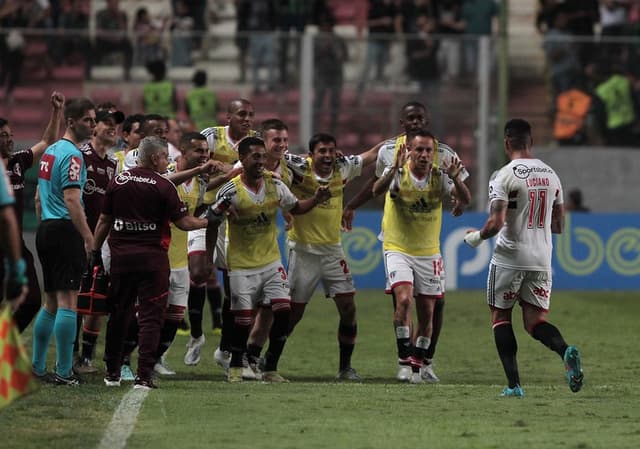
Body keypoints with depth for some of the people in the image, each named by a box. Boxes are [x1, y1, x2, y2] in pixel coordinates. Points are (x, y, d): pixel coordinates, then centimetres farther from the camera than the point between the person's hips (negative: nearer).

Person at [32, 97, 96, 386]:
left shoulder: (51, 151, 17)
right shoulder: (72, 155, -12)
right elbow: (71, 200, -20)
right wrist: (89, 237, -18)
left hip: (46, 230, 10)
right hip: (66, 231, -10)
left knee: (51, 302, 15)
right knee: (67, 302, -9)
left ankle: (37, 367, 18)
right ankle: (64, 373, -11)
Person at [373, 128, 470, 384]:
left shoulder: (439, 175, -6)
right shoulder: (399, 173, -13)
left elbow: (465, 200, -18)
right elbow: (377, 190, -34)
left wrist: (456, 179, -38)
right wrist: (394, 169, -52)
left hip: (429, 253, 3)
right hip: (398, 249, -3)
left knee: (426, 313, 5)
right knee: (404, 298, -24)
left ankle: (417, 365, 20)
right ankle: (404, 355, -10)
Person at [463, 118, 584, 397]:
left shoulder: (504, 176, -10)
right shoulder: (551, 175, 9)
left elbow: (495, 224, -18)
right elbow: (559, 226, 15)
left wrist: (476, 237, 2)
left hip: (509, 257, -5)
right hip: (541, 259, 5)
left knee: (500, 318, 11)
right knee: (535, 322, 7)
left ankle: (514, 384, 0)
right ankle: (566, 351, -25)